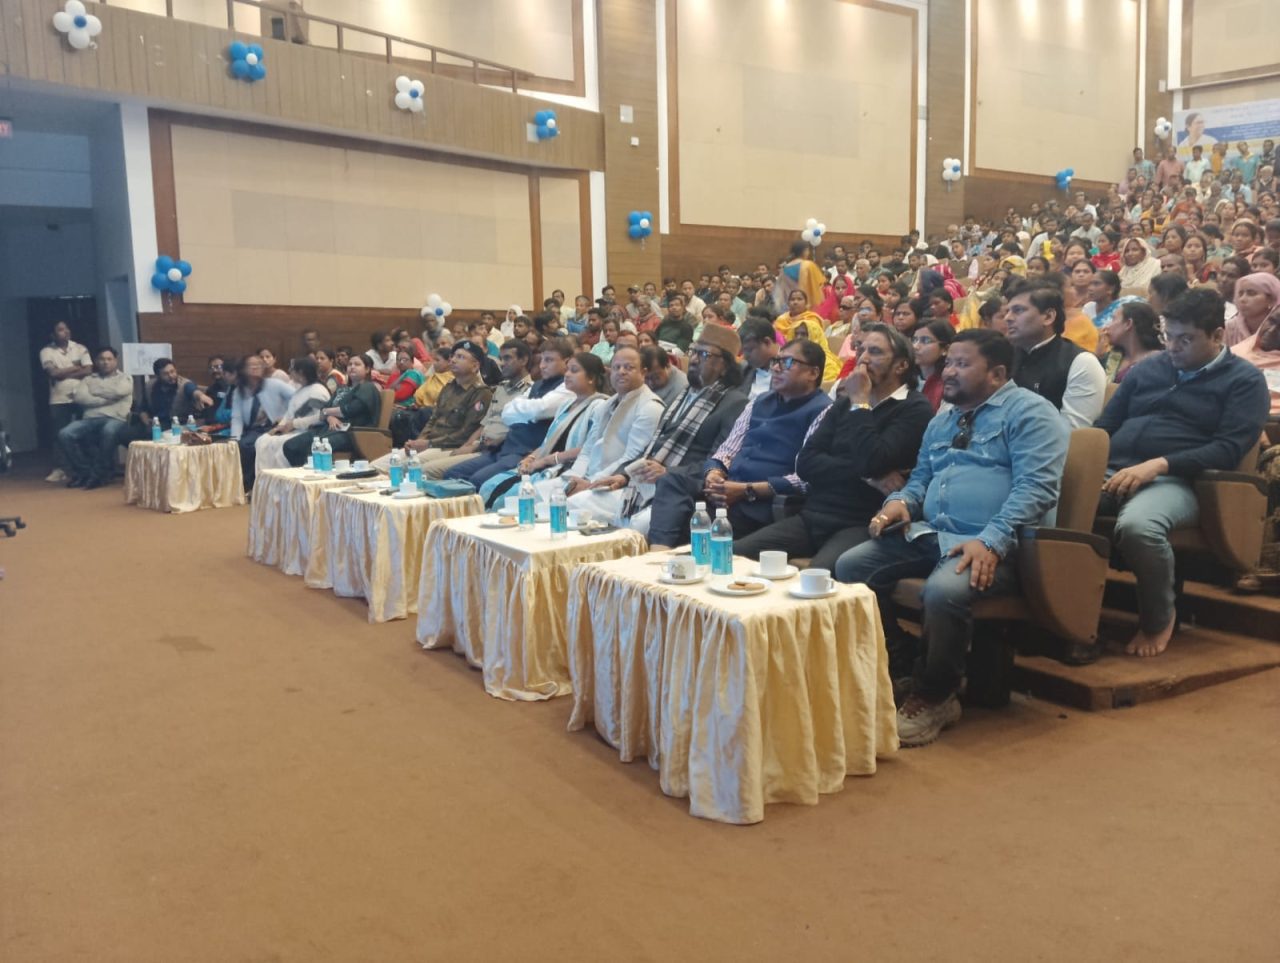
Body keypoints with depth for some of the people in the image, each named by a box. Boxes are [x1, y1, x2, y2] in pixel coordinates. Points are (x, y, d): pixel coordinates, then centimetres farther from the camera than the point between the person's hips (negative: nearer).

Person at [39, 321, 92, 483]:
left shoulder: (80, 348, 6)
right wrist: (74, 368, -3)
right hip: (58, 400, -1)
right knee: (60, 435, 0)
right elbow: (53, 373, -10)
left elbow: (88, 371, -5)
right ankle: (59, 469, 4)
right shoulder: (46, 351, 3)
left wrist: (64, 373, -9)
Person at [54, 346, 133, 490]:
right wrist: (106, 399, -4)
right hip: (89, 419, 3)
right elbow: (79, 398, 3)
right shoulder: (88, 379, 22)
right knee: (64, 434, -24)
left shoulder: (125, 379, 15)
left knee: (108, 432, -40)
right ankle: (84, 472, -10)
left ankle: (99, 474, -23)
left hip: (114, 419, -3)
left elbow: (118, 391, -8)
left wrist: (92, 392, 4)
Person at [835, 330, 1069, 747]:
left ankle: (931, 700, -13)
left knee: (944, 590, -36)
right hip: (927, 535, 8)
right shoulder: (941, 423, 24)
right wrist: (901, 502, 6)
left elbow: (1036, 486, -14)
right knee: (850, 566, -10)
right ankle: (895, 667, 1)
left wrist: (992, 541, -27)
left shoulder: (1028, 411, -2)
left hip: (993, 545, -8)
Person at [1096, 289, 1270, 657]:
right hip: (1112, 472, 5)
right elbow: (1105, 426, 21)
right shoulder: (1147, 368, 23)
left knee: (1137, 525, -39)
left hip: (1176, 481, -4)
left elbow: (1228, 450, -6)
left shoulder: (1244, 380, 8)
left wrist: (1158, 464, -20)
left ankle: (1159, 618, -9)